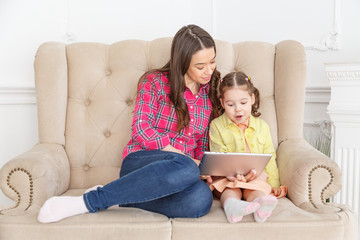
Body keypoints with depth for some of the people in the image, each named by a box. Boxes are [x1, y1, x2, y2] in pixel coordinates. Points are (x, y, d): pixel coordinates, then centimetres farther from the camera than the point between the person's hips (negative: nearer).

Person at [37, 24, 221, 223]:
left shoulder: (209, 92, 16)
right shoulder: (155, 82, 3)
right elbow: (141, 128, -7)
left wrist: (202, 166, -4)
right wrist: (182, 157, -16)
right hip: (140, 161, -3)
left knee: (201, 198, -36)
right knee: (186, 168, -42)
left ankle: (124, 197, -19)